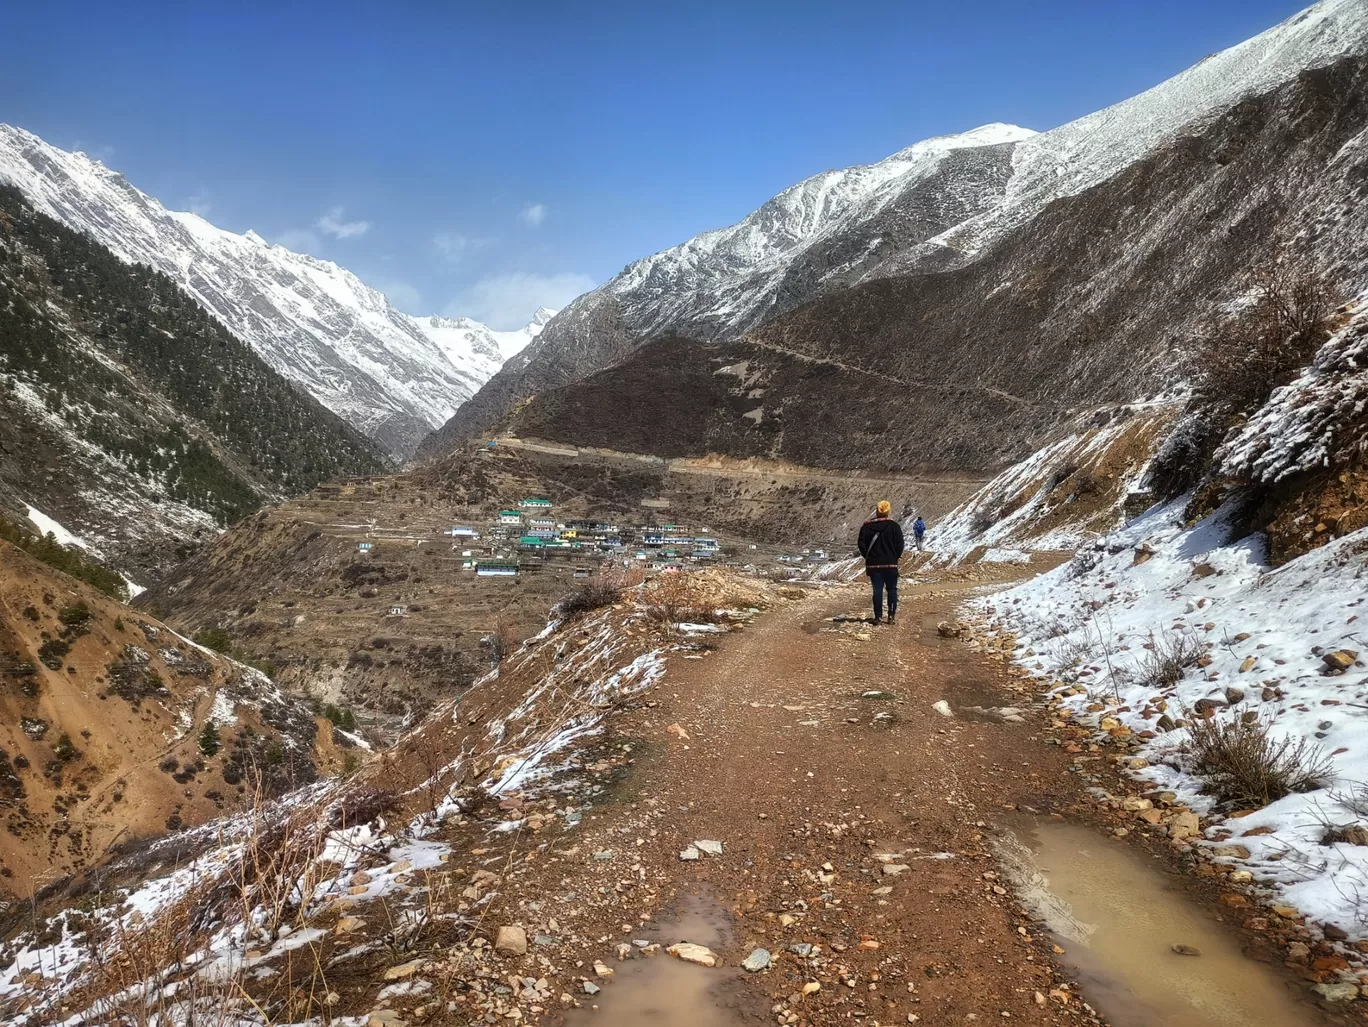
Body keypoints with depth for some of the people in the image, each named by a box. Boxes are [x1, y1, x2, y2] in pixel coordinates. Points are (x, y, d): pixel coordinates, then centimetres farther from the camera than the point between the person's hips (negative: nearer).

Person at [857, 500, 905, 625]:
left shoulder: (866, 526, -1)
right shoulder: (894, 526, -5)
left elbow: (861, 544, -4)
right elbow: (900, 544, -6)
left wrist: (868, 556, 8)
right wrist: (896, 556, 8)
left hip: (873, 564, 1)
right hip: (891, 564, -1)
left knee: (877, 590, 5)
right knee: (892, 589, 9)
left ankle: (878, 617, 3)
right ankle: (892, 616, 6)